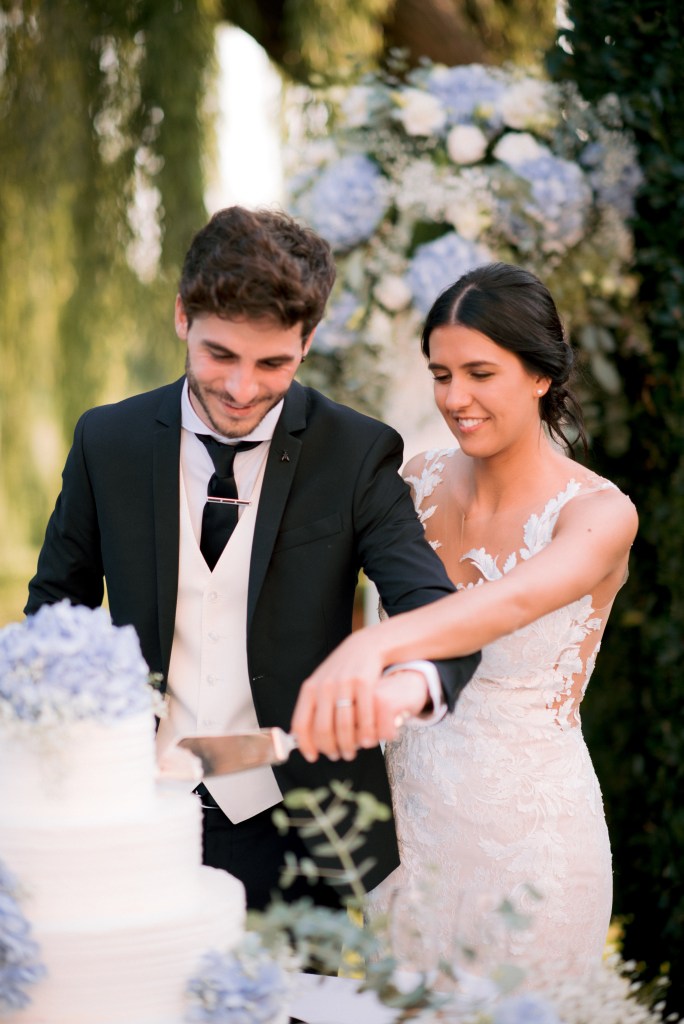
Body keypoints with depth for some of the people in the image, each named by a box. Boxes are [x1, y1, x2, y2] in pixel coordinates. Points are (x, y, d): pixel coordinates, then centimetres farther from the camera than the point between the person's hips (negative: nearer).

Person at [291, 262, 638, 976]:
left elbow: (516, 600, -38)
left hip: (527, 828, -4)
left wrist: (374, 645, -57)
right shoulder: (420, 482, -1)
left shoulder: (599, 513, -17)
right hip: (412, 809, 5)